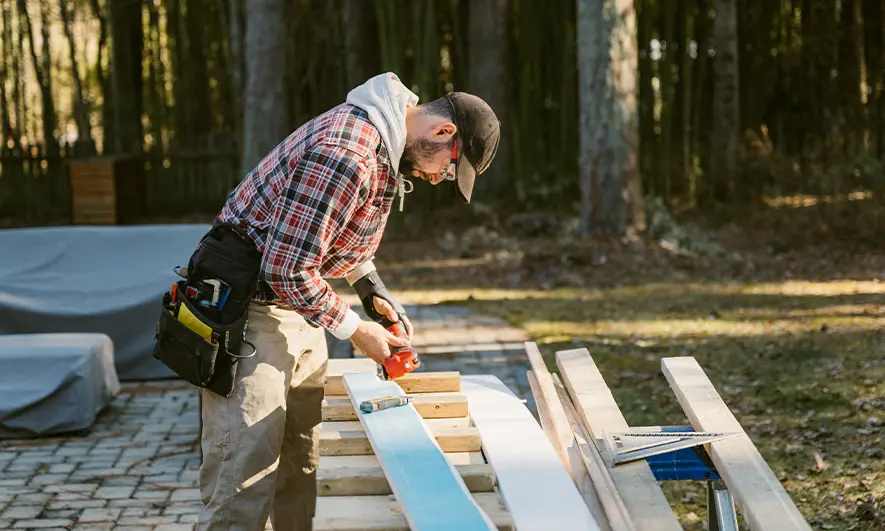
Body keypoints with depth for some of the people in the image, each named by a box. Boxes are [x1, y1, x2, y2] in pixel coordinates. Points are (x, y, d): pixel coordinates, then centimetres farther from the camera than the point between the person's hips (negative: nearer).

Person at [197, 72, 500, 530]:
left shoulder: (384, 143, 6)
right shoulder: (344, 156, -27)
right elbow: (286, 269, -25)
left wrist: (373, 290, 9)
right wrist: (354, 329, -14)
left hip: (298, 305, 10)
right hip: (249, 306, -10)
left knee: (304, 466, 11)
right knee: (245, 476, -12)